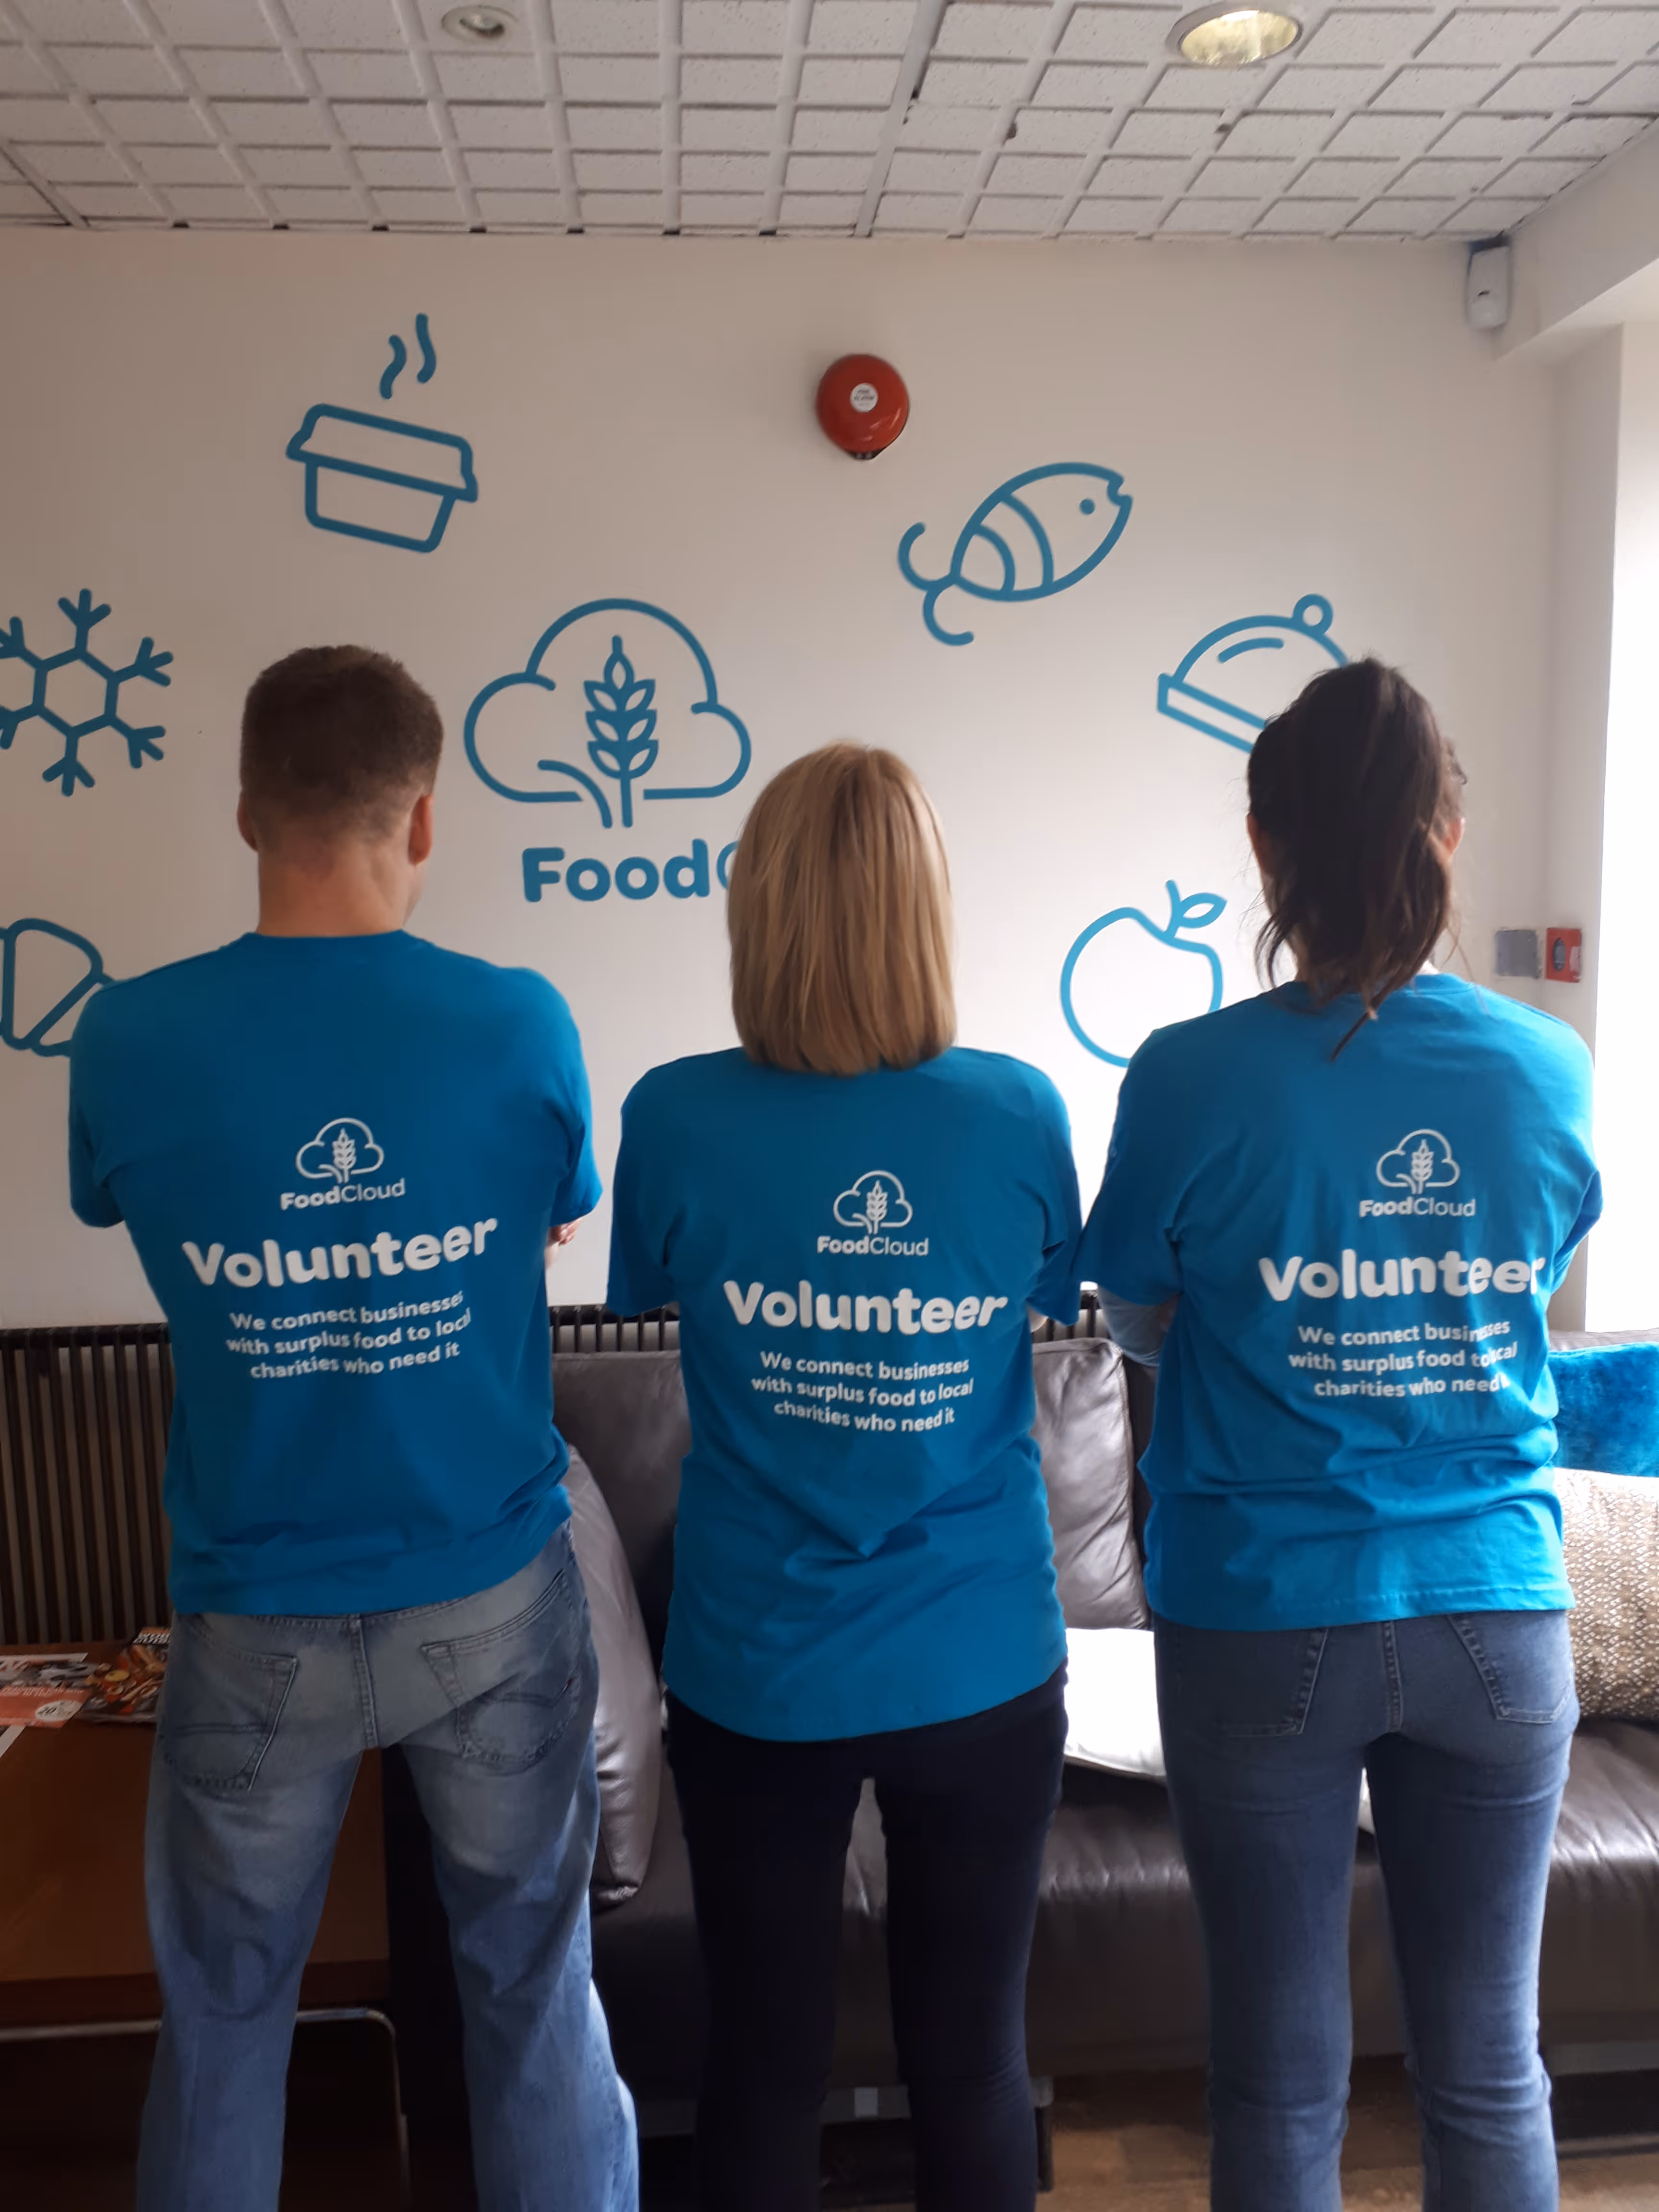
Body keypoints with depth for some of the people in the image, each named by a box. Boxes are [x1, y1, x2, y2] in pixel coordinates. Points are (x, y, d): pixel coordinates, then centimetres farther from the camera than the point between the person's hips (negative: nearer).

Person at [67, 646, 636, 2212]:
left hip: (257, 1623, 0)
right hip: (494, 1604, 0)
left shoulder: (130, 1041, -13)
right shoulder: (520, 1024, -14)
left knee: (223, 2020, 22)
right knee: (536, 1994, 20)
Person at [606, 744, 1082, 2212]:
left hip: (757, 1678, 0)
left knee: (764, 2068, 19)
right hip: (984, 1674, 1)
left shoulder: (677, 1118, -14)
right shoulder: (1021, 1114, -11)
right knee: (974, 2061, 20)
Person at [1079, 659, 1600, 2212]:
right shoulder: (1552, 1072, -6)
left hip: (1262, 1629, -2)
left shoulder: (1194, 1078, -15)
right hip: (1495, 1620, 3)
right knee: (1489, 2068, 19)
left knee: (1282, 2077, 15)